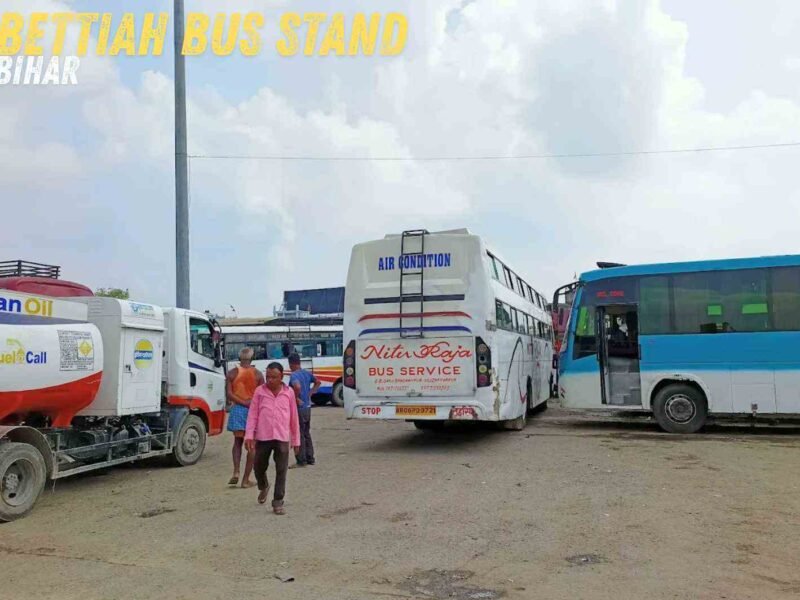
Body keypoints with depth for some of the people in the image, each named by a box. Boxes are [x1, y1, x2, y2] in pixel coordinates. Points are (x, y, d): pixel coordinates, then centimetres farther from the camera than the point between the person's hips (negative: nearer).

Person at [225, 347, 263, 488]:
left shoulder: (232, 373, 2)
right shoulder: (257, 374, -2)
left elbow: (229, 394, -8)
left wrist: (243, 402, -8)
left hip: (237, 409, 2)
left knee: (237, 442, 18)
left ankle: (236, 472, 0)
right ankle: (246, 479, 6)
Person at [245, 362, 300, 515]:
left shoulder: (289, 392, 3)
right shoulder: (260, 391, 2)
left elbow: (294, 417, 7)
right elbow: (253, 414, 0)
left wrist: (296, 439, 9)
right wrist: (249, 435, -10)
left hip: (282, 438, -1)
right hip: (263, 437, 1)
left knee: (281, 471, 0)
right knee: (259, 467, 13)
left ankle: (278, 503, 10)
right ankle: (263, 487, 44)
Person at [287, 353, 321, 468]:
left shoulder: (294, 375, -17)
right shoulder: (307, 373, 7)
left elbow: (297, 386, -37)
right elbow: (318, 382, 21)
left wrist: (296, 398, -22)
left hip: (299, 408, -8)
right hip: (307, 407, 8)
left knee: (299, 435, 0)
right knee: (307, 433, 17)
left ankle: (301, 461, 4)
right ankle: (310, 459, 23)